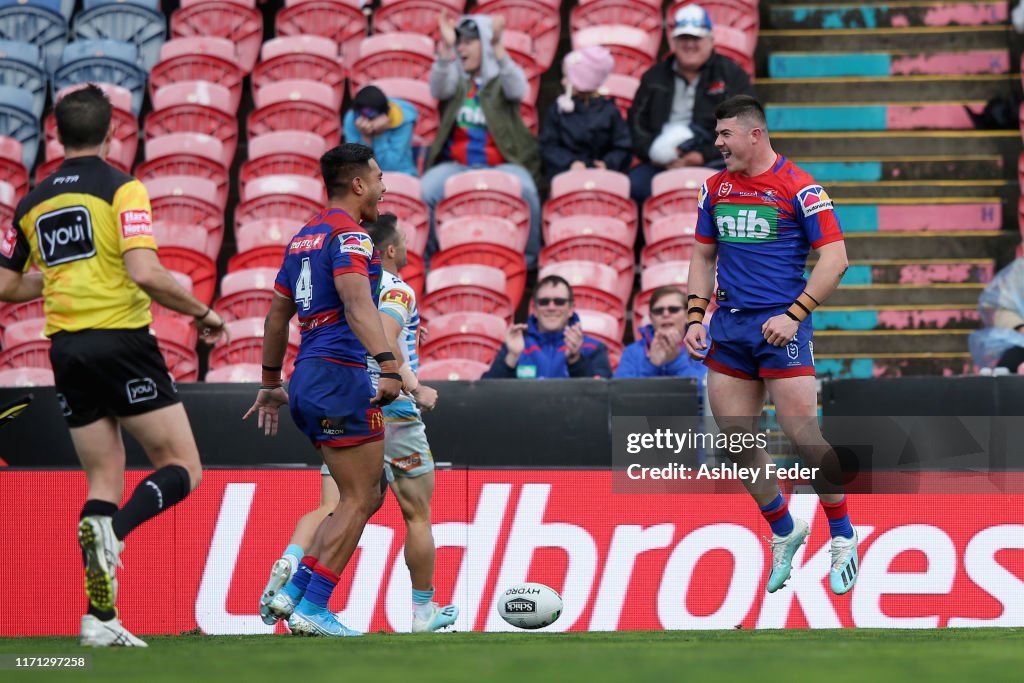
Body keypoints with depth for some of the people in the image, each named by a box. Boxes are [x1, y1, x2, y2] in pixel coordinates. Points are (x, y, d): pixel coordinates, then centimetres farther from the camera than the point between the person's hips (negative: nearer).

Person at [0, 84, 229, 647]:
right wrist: (203, 312, -4)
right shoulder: (121, 189, -6)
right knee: (182, 469, 2)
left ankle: (100, 615, -2)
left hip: (66, 349, 6)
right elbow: (145, 273, -18)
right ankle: (113, 530, -28)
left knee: (104, 480, 10)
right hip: (123, 342, -6)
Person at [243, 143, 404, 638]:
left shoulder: (303, 237, 19)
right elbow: (357, 304, -25)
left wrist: (270, 385, 32)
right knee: (359, 499, -4)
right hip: (340, 374, -9)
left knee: (367, 496, 14)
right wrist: (389, 367, -35)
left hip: (306, 378, 9)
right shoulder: (349, 235, -9)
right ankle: (312, 609, -8)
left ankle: (292, 592, 7)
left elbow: (276, 315, 25)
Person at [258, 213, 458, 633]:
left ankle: (290, 563, -32)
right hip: (390, 413, -6)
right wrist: (414, 387, -29)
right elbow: (382, 340, -26)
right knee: (417, 515, 10)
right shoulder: (396, 290, -8)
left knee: (331, 510, -3)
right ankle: (424, 611, 18)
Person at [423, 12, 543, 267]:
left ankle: (529, 258, -14)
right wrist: (446, 47, -24)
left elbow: (517, 90, -15)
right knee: (425, 190, -28)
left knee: (524, 190, -34)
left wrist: (497, 47, -29)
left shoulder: (502, 79, 9)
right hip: (456, 165, 2)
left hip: (503, 164, -2)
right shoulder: (456, 78, 15)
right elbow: (439, 88, -8)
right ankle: (427, 254, -10)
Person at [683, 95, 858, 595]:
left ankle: (843, 537, 6)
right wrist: (695, 318, 8)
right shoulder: (715, 188, 11)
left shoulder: (798, 188, -8)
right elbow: (703, 255, 20)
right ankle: (783, 533, 22)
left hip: (780, 325, -6)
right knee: (735, 438, 4)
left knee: (802, 434, -10)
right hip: (729, 326, 6)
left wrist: (794, 314, -16)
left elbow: (835, 258, -10)